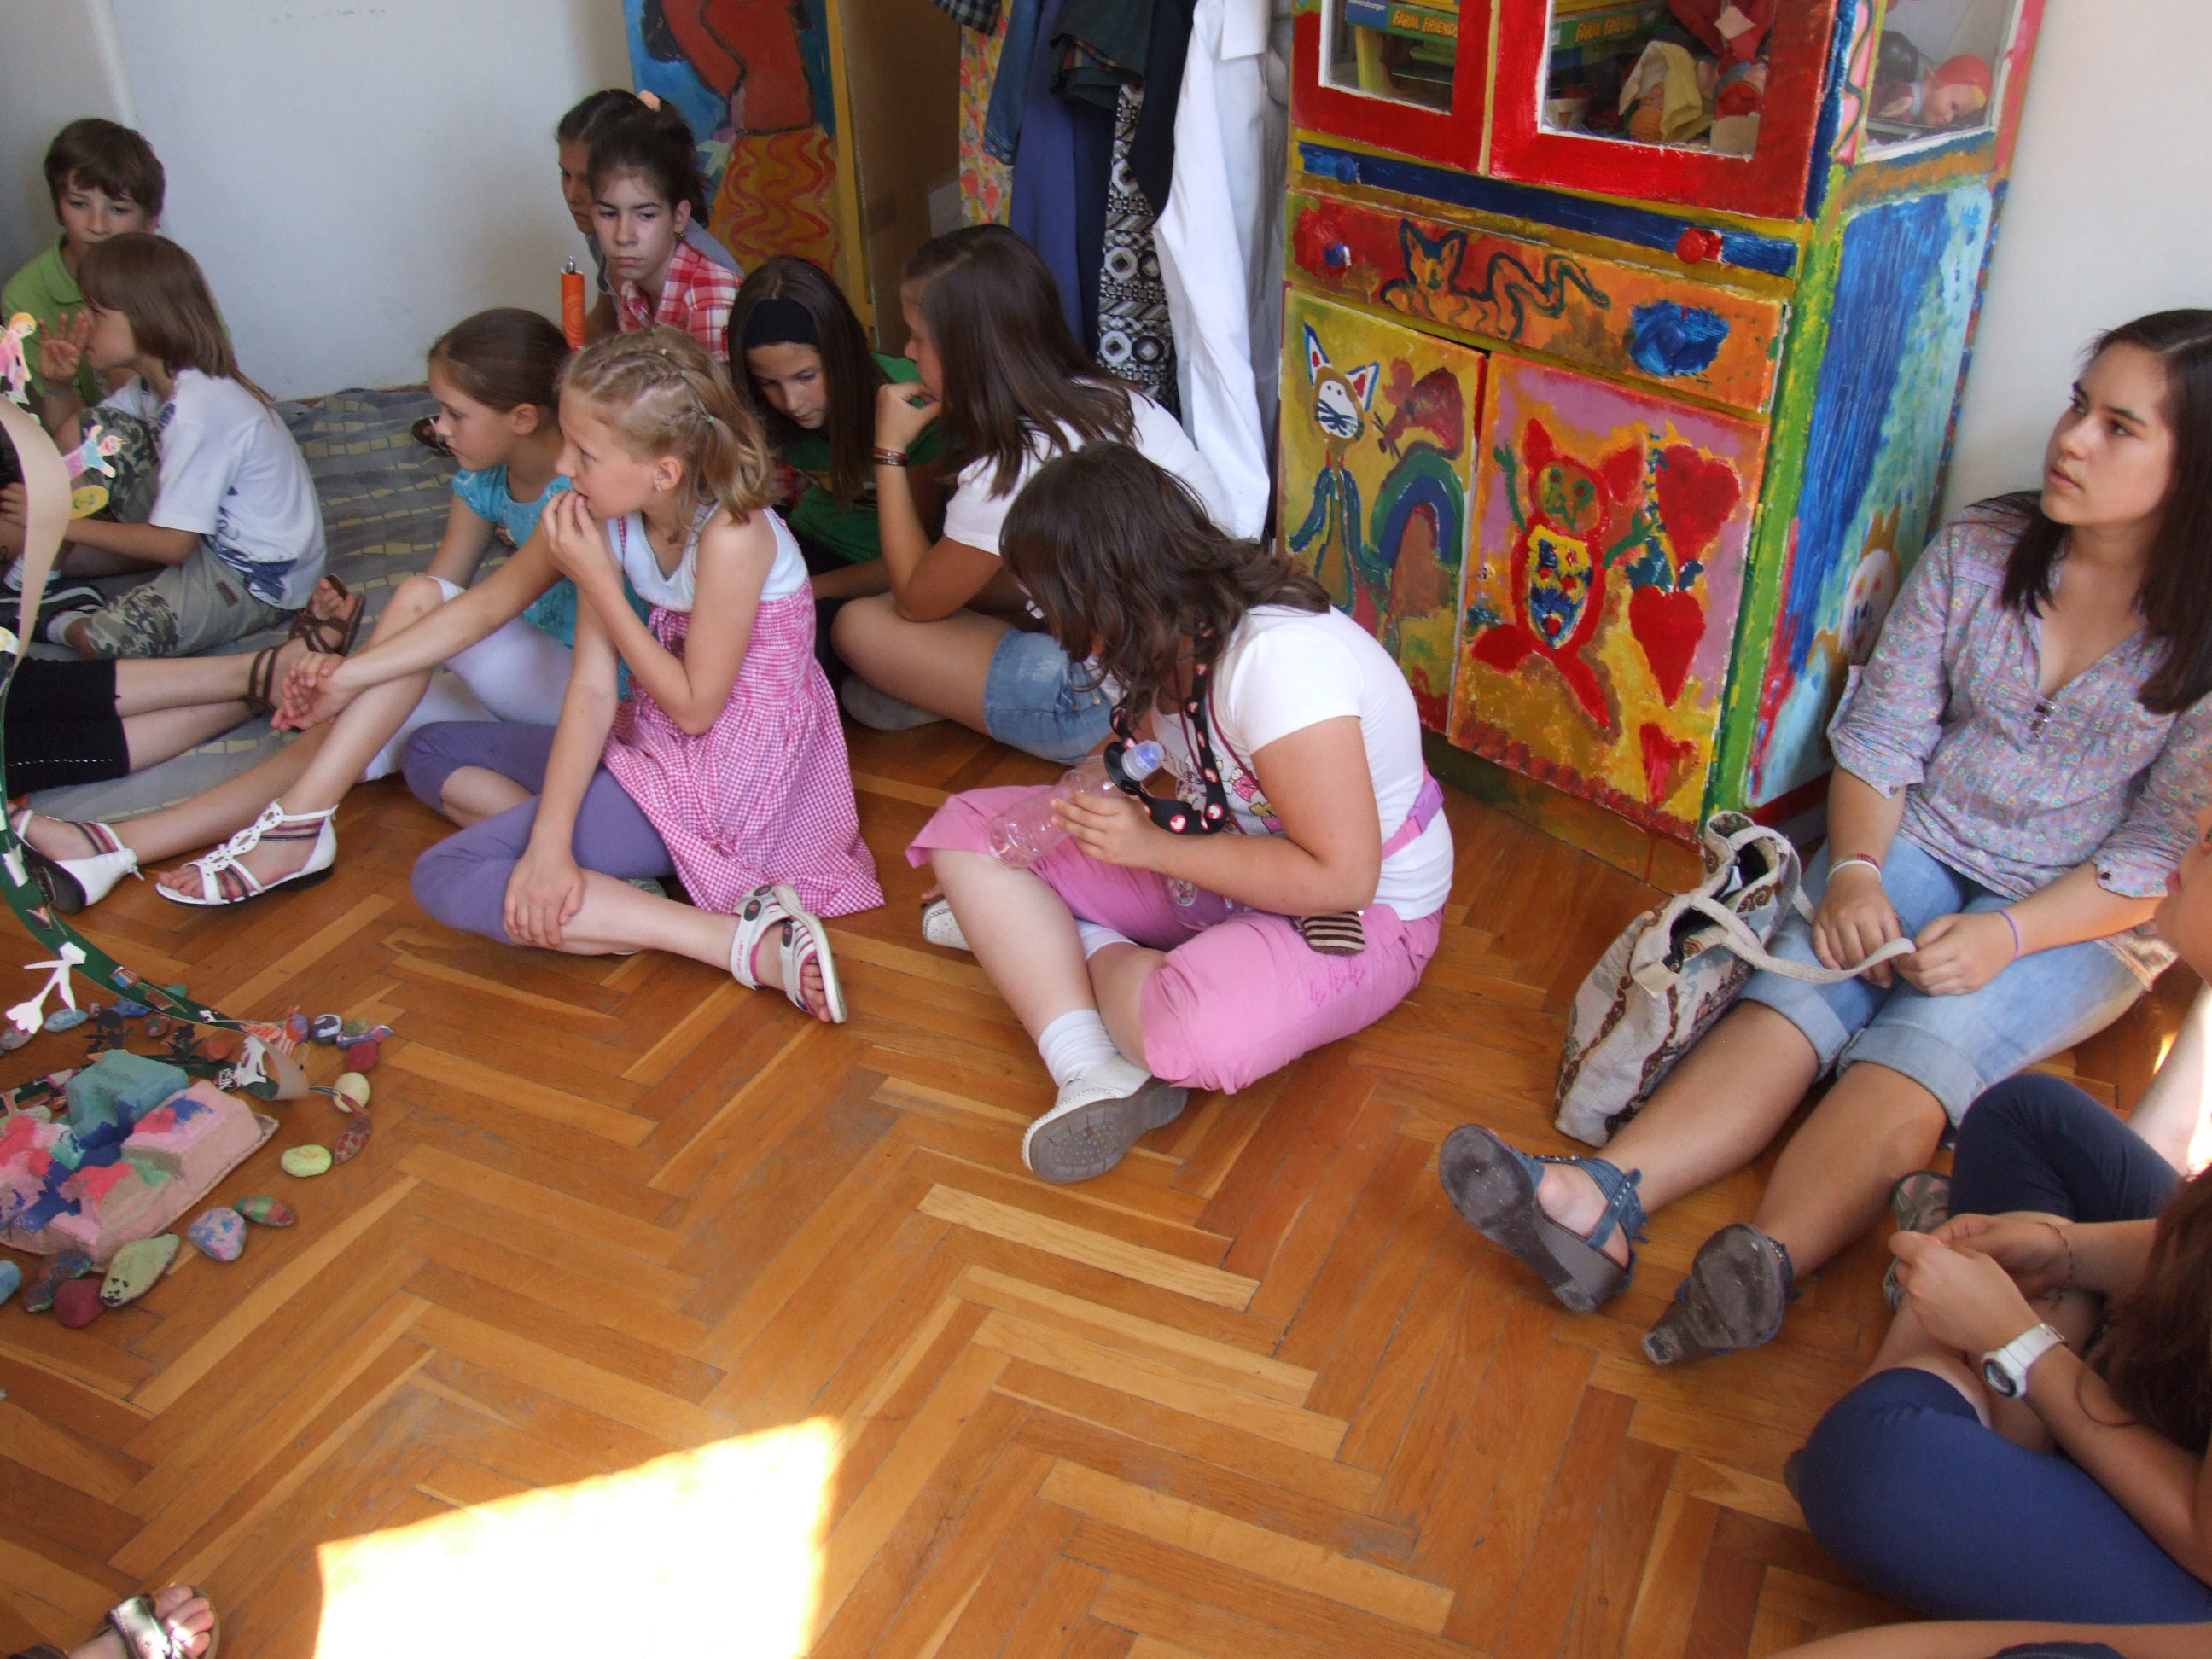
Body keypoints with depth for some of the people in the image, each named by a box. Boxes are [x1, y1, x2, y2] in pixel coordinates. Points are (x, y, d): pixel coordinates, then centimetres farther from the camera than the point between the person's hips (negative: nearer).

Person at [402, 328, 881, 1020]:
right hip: (656, 742, 9)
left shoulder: (730, 536, -26)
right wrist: (550, 840, -19)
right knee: (432, 754, 16)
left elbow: (695, 707, -19)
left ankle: (747, 941, -24)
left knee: (449, 880, -17)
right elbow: (592, 689, -8)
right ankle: (606, 888, -7)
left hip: (732, 773, -9)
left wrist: (597, 582, -19)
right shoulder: (613, 518, -5)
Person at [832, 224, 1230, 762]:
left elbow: (917, 601, -3)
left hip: (1116, 704, -9)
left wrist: (890, 452, -1)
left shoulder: (1009, 473, -22)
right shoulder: (1112, 399, 1)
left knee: (861, 626, -3)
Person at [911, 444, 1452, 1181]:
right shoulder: (1166, 639, -4)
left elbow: (1342, 876, -30)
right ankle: (1092, 1074, -20)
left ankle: (1089, 952, -5)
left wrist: (1153, 846, -26)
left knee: (1200, 1036, -40)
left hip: (1362, 911, -8)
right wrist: (1089, 798, 0)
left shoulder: (1279, 662, -31)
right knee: (968, 827, -4)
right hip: (1206, 860, 9)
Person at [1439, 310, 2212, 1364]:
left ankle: (1767, 1267, -55)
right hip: (1915, 848, 2)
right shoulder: (1979, 553, 0)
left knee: (1931, 1034, -33)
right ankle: (1600, 1205, -48)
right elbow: (1878, 739, 0)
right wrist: (1853, 872, -18)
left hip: (2081, 920, -2)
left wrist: (2006, 935, -25)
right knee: (1797, 992, -27)